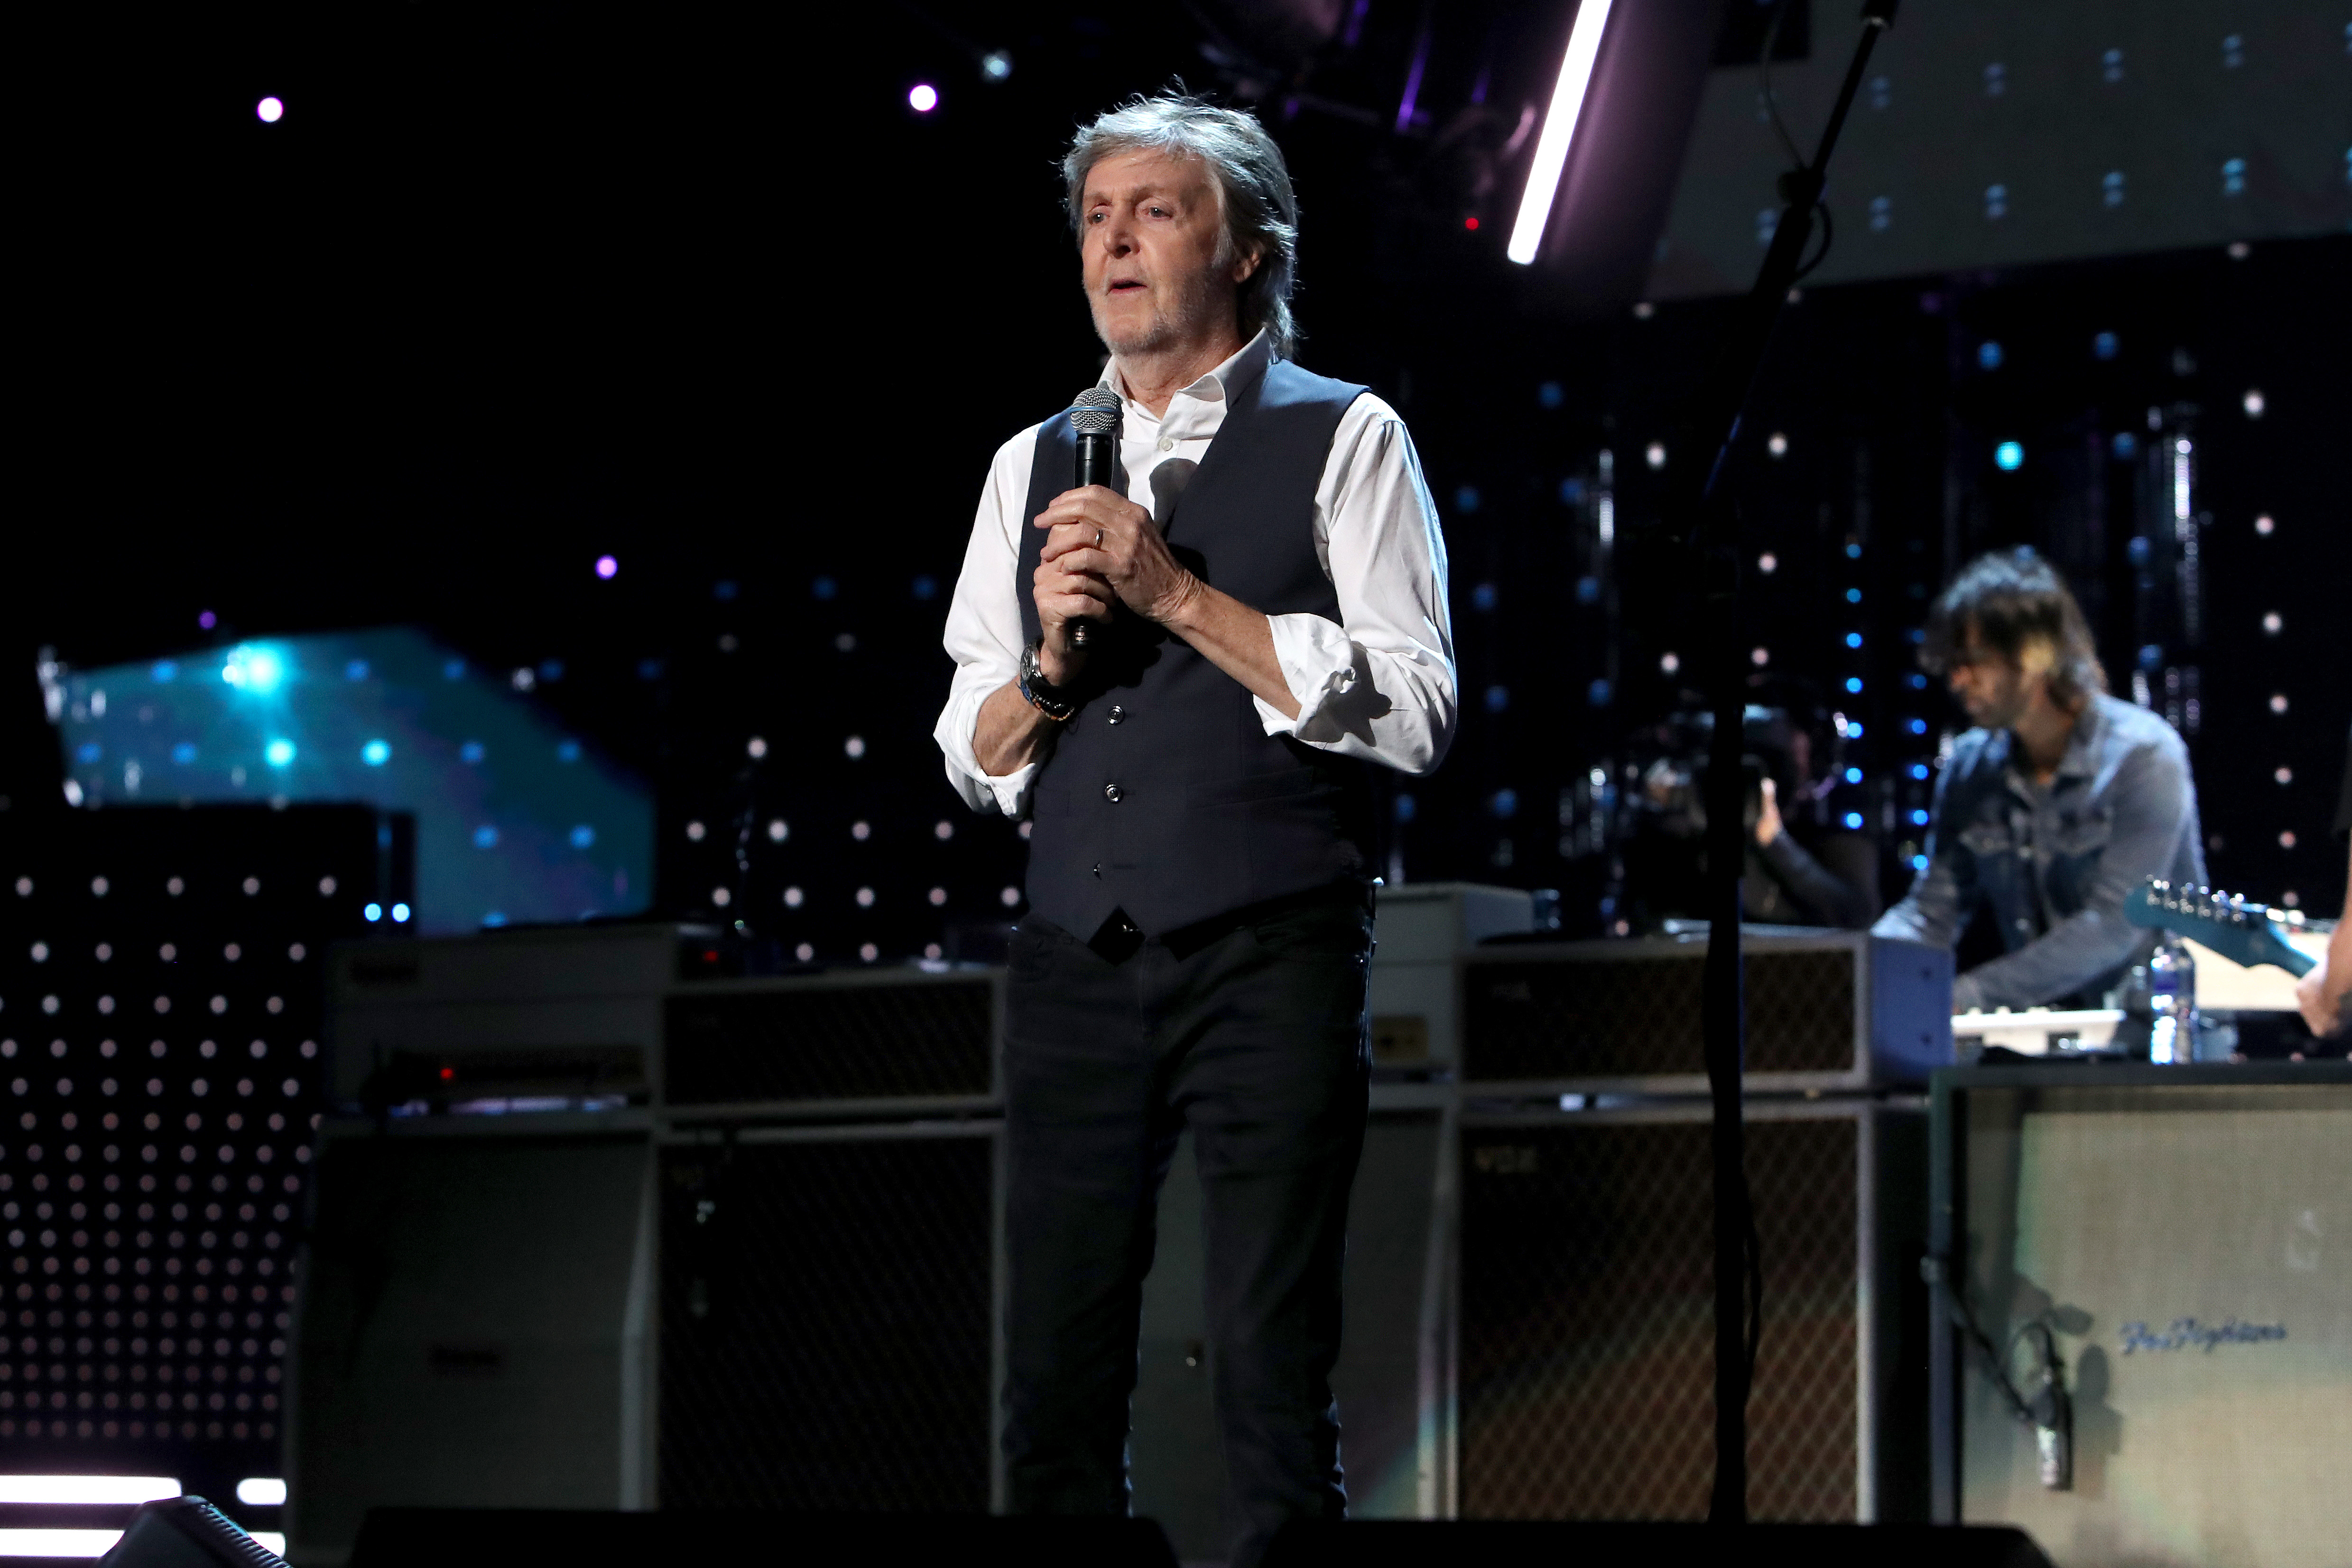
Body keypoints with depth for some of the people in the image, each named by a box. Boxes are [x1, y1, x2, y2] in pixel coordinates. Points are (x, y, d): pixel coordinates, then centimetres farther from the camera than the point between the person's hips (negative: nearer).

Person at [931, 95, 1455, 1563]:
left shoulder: (1344, 440, 4)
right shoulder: (1032, 468, 17)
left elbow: (1412, 712, -7)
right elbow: (974, 757, 17)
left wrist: (1176, 593, -11)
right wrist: (1050, 660, -4)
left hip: (1272, 958, -4)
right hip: (1076, 966, 4)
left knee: (1274, 1371, -6)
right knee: (1058, 1375, 2)